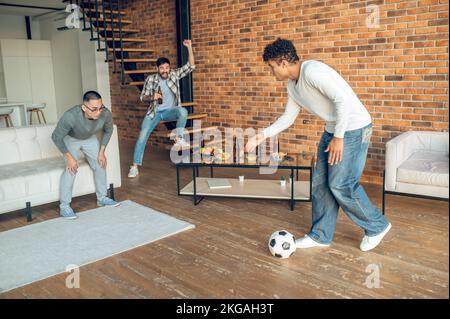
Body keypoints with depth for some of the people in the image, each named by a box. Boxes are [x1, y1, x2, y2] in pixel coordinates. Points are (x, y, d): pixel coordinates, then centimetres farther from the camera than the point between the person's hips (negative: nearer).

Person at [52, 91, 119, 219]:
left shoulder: (106, 114, -31)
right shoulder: (70, 116, -43)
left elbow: (108, 131, -7)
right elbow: (56, 137, -25)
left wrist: (101, 152, -8)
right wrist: (69, 157, -24)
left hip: (90, 139, 4)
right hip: (70, 139, -4)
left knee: (100, 165, 1)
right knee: (71, 169, -19)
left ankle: (102, 198, 19)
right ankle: (64, 206, -8)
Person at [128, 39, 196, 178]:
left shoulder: (174, 75, -4)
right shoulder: (151, 79, -6)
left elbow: (190, 66, -11)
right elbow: (143, 97, 0)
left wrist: (189, 48, -23)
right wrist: (152, 97, -23)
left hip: (170, 111, 0)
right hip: (154, 112, 0)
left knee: (183, 111, -35)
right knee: (142, 136, -10)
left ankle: (179, 139, -19)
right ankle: (135, 166, 0)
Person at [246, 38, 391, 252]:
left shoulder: (312, 71, -22)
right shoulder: (292, 85, 8)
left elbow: (343, 99, -28)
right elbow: (287, 118, 17)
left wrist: (338, 137, -24)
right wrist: (263, 135, 8)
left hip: (353, 128, -9)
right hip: (333, 129, 9)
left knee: (340, 185, -6)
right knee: (320, 182, 9)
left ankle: (377, 226, 17)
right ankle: (320, 235, 21)